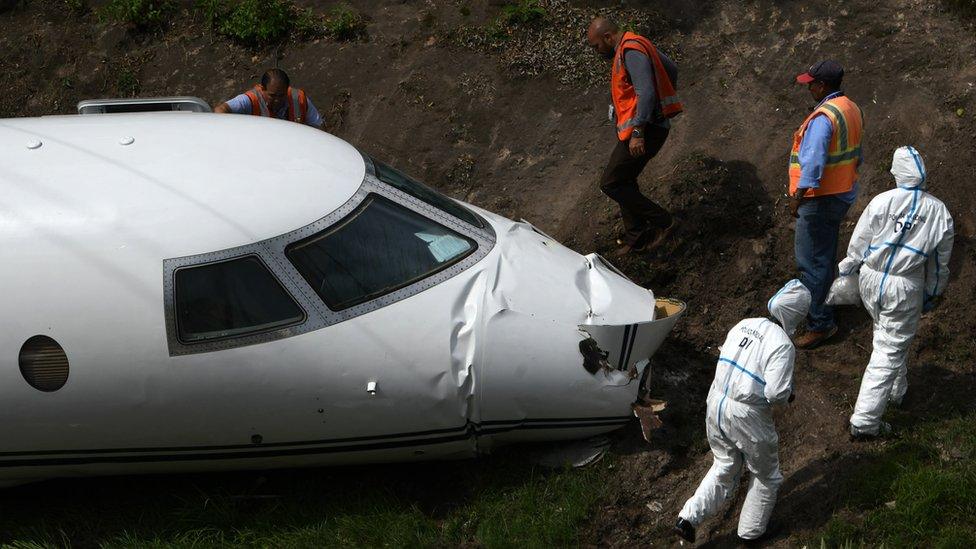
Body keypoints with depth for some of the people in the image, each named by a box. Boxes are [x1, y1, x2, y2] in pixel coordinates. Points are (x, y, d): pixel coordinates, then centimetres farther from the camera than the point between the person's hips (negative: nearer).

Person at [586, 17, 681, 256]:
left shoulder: (631, 51, -19)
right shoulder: (636, 46, 14)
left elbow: (646, 92, -28)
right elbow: (671, 68, 25)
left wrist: (638, 132, -30)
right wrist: (665, 102, 35)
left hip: (645, 129, -11)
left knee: (610, 184, -6)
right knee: (625, 182, 17)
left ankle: (662, 222, 1)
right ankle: (635, 236, 24)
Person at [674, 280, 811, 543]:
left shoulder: (744, 325, 2)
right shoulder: (782, 345, -18)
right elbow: (776, 393, -22)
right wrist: (788, 395, 0)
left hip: (716, 404, 6)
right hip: (747, 417, -6)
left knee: (725, 467, 25)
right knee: (766, 476, 20)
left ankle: (688, 518, 14)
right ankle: (751, 531, 33)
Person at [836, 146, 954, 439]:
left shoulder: (882, 201, -12)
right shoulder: (940, 213, -8)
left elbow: (857, 243, -3)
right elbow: (940, 263, 2)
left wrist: (847, 269, 16)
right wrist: (932, 294, 17)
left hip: (870, 281, 2)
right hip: (905, 289, -2)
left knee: (886, 335, 27)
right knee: (890, 349, 3)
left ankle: (896, 391, 46)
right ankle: (865, 420, 1)